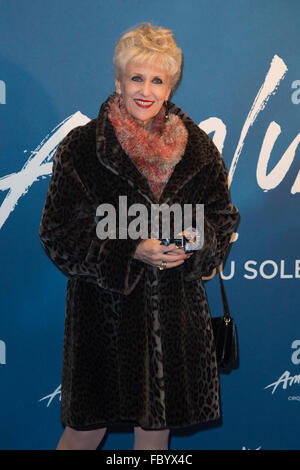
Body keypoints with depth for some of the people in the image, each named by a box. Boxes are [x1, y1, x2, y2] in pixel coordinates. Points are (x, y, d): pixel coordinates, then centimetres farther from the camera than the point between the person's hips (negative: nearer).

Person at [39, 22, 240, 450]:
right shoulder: (82, 147, -4)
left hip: (175, 307, 3)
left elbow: (223, 218, 11)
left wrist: (196, 241, -12)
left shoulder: (197, 149, 5)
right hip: (104, 306, -2)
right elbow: (59, 232, -7)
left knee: (158, 418, 13)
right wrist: (132, 251, -17)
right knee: (88, 425, 7)